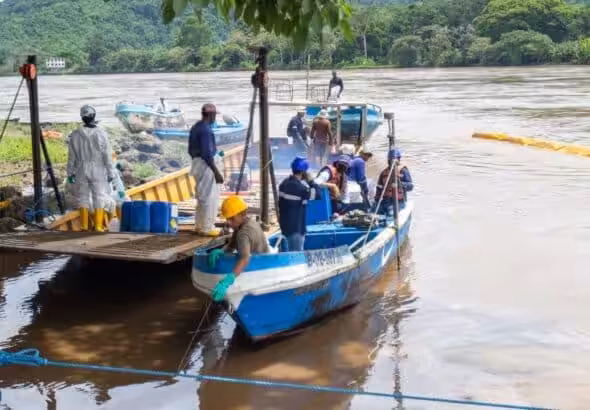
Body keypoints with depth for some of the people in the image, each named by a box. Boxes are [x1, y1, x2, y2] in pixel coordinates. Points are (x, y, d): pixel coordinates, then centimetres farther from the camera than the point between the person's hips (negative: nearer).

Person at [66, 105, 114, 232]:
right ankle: (98, 226, 5)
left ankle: (84, 225, 14)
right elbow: (107, 156, -9)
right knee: (99, 198, 6)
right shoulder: (101, 134, -12)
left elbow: (71, 156, 0)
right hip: (98, 172, -2)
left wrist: (70, 173, 10)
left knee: (83, 196, 12)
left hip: (81, 171, 2)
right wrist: (110, 173, -1)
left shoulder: (75, 135, -4)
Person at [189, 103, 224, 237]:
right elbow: (207, 153, -23)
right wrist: (216, 172, -23)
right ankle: (207, 228, 0)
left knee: (202, 196, 17)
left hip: (196, 162, 10)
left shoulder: (195, 127, 12)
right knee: (210, 197, -4)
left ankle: (199, 226, 22)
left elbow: (191, 150, 18)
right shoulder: (206, 129, -18)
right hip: (206, 165, -10)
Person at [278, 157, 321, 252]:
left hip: (285, 225, 9)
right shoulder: (299, 188, -23)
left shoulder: (284, 183, 5)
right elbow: (317, 194, -19)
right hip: (296, 227, -9)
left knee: (292, 252, 21)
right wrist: (310, 180, -11)